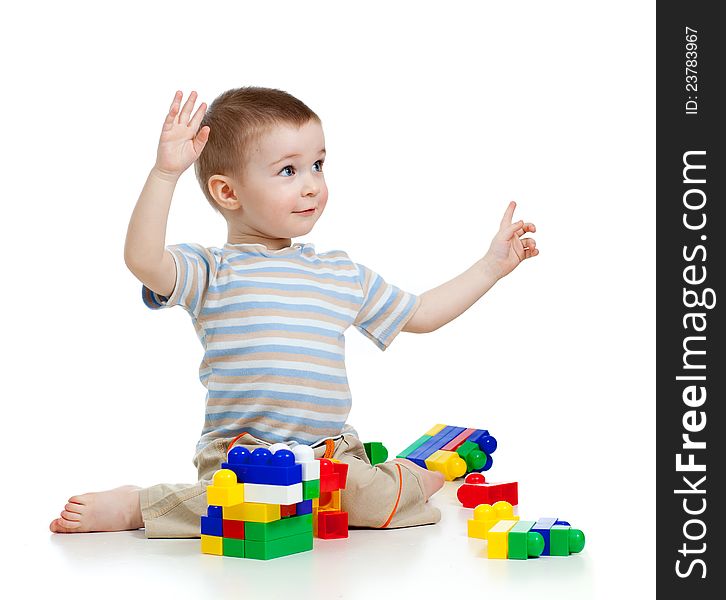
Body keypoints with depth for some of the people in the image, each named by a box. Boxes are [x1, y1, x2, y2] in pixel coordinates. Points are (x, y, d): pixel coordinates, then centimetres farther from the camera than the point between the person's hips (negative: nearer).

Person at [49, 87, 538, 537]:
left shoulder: (343, 276, 16)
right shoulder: (213, 272, 0)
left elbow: (420, 315, 25)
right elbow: (143, 259, -19)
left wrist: (492, 266, 23)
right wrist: (166, 172, -25)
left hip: (331, 449, 4)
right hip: (239, 454, -4)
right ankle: (136, 505, -11)